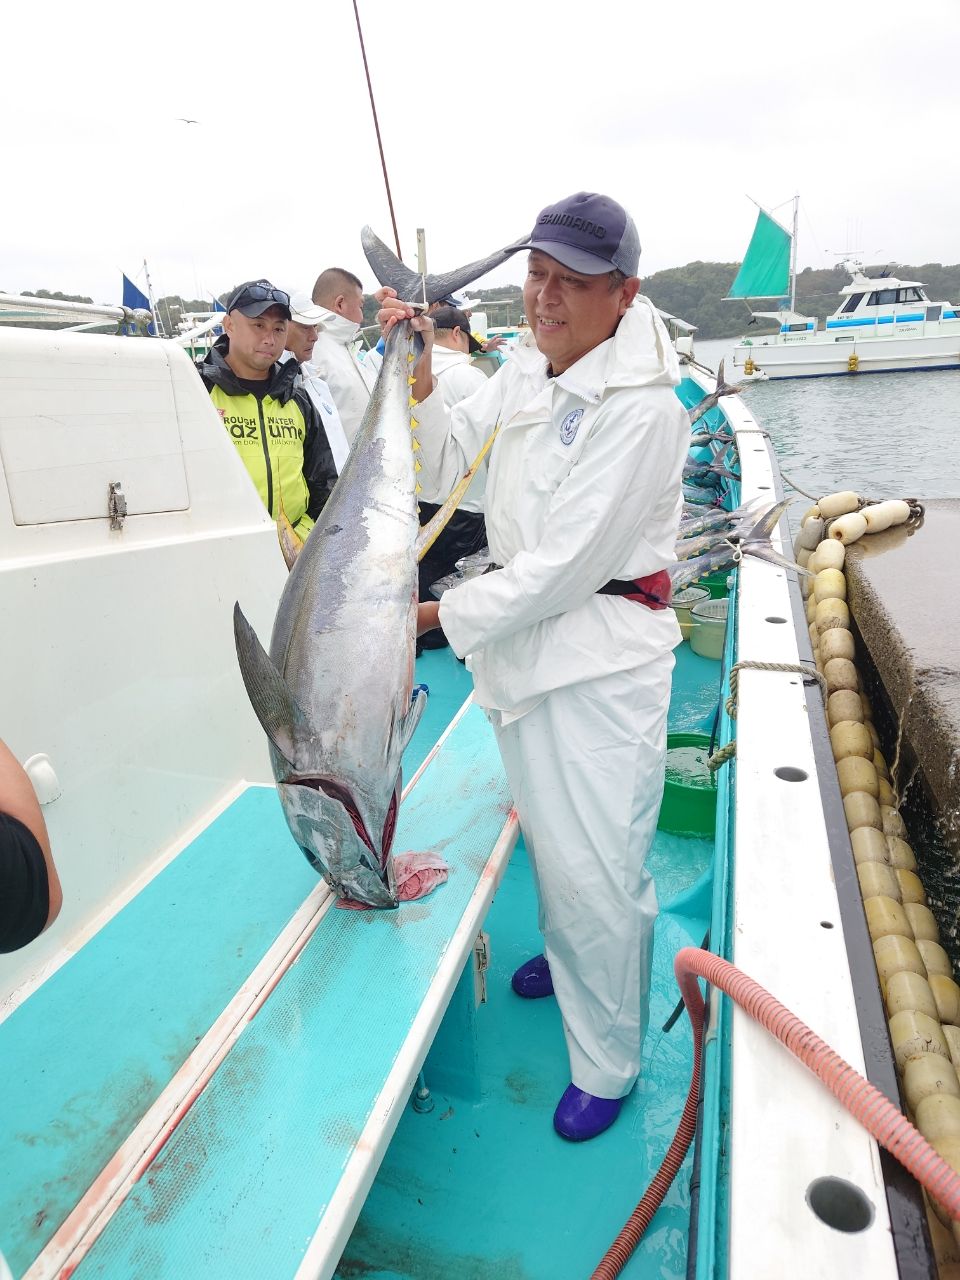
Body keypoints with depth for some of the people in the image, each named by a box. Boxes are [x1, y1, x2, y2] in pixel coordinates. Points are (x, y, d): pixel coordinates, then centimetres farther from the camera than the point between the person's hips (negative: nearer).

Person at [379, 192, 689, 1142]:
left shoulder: (642, 409, -20)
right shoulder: (524, 371, 6)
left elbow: (561, 568, -23)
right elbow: (449, 466, 9)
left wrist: (437, 617, -18)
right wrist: (418, 380, -7)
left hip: (600, 660, -7)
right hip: (521, 640, 8)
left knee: (595, 867, -1)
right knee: (547, 833, 24)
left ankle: (605, 1065, 24)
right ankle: (564, 951, 53)